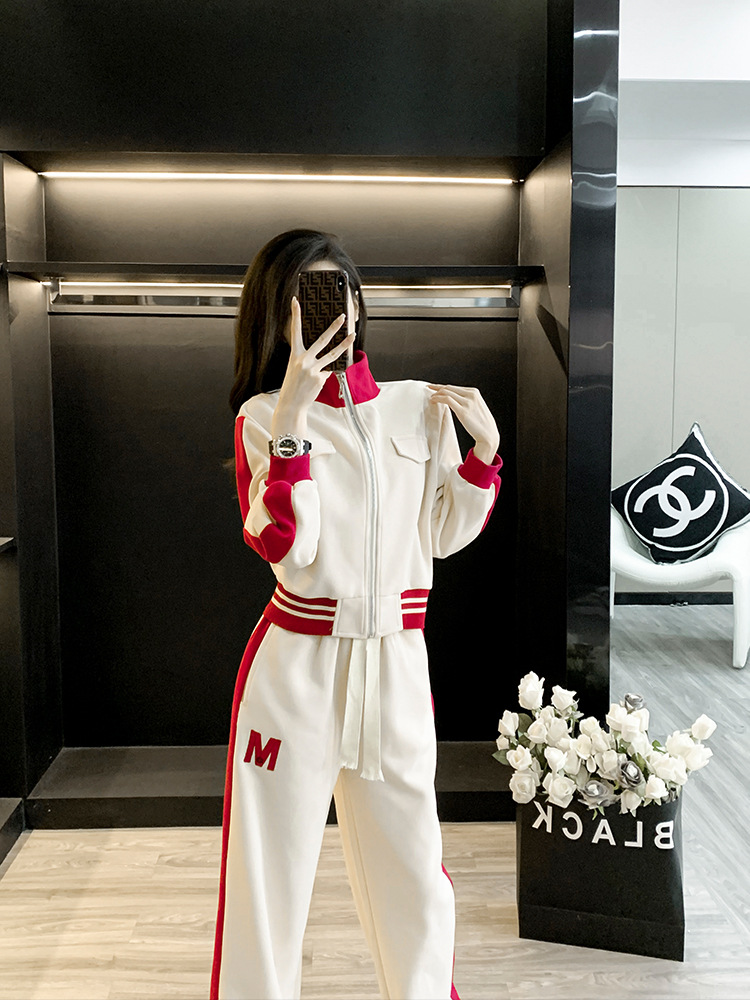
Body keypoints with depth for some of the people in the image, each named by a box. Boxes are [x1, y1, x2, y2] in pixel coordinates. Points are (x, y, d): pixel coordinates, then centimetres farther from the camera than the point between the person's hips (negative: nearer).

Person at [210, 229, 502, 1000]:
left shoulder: (421, 406, 5)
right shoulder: (264, 416, -4)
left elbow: (443, 534, 8)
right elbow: (284, 546, -17)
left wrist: (484, 444, -3)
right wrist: (292, 419, -22)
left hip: (396, 667, 3)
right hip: (296, 668, -2)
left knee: (411, 869, 15)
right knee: (273, 870, 10)